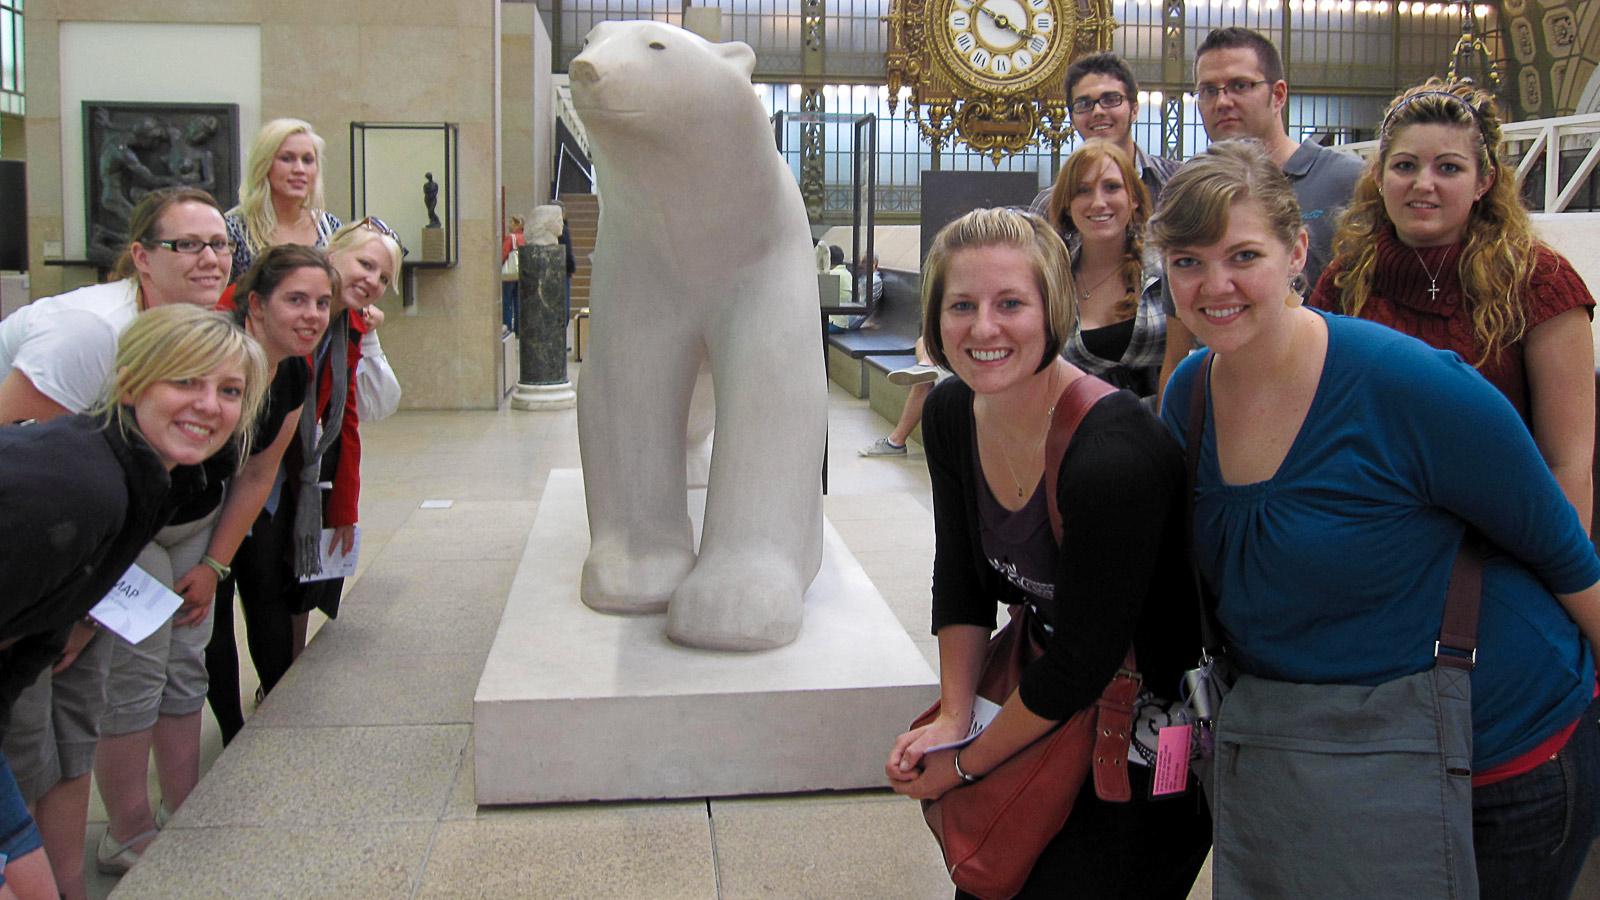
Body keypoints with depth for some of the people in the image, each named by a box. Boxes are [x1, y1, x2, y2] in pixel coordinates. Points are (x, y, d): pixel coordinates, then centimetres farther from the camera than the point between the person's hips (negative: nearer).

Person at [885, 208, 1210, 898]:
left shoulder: (1112, 455, -33)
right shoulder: (950, 415, -9)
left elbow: (1083, 659, -24)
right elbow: (961, 579, 3)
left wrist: (967, 762, -13)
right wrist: (952, 717, -4)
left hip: (1161, 724, -6)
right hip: (1058, 696, 7)